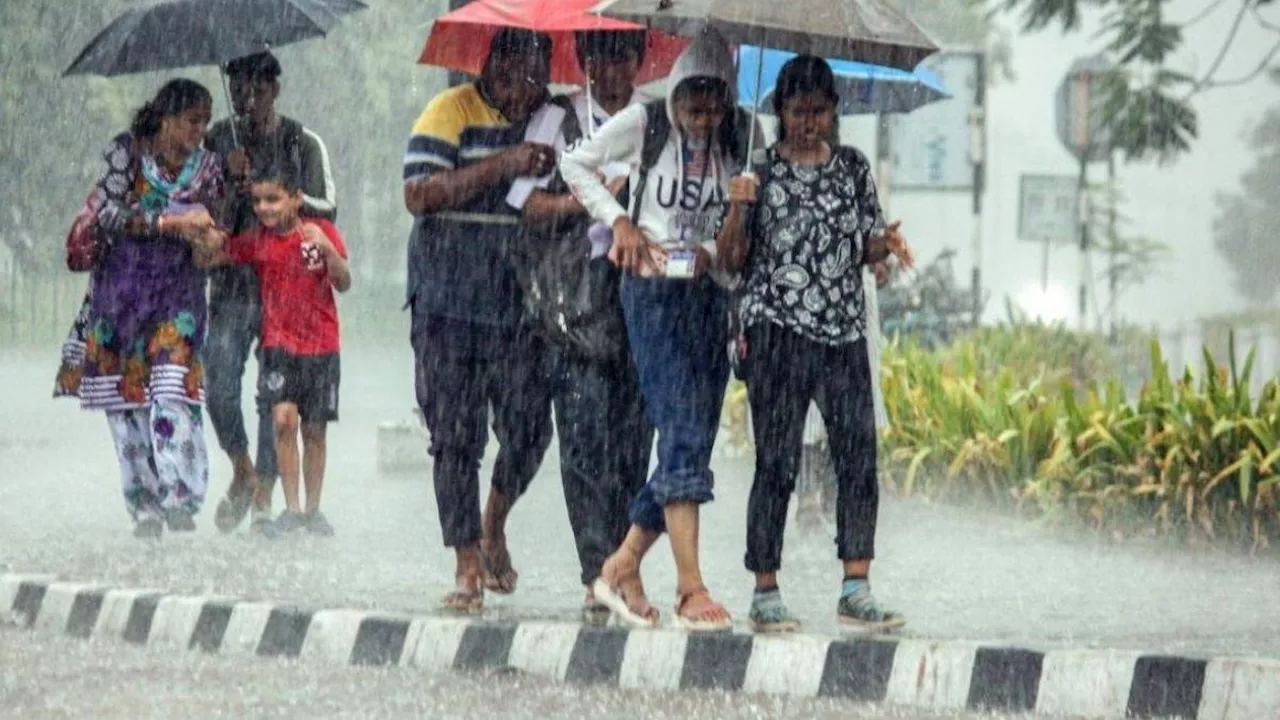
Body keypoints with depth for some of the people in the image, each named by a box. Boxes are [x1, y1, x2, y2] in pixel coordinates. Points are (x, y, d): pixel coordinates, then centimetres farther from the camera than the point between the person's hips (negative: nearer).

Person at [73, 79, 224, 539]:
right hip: (122, 288, -1)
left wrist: (204, 232, -8)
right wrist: (169, 222, -16)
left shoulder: (207, 167, 8)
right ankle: (144, 506, 3)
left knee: (173, 391, -15)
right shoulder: (126, 152, -2)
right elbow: (107, 212, -11)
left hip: (178, 292, 1)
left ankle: (178, 500, -17)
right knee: (124, 397, -2)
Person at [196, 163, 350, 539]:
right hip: (278, 343, 0)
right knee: (283, 418, -16)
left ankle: (313, 509, 19)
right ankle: (291, 508, -11)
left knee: (314, 429, 6)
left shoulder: (321, 231, -2)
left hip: (320, 345, 0)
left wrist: (327, 248, -23)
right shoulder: (257, 241, 2)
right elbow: (208, 259, 2)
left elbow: (344, 284, -7)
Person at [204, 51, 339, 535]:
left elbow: (327, 210, -2)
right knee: (219, 382, -11)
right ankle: (242, 471, 12)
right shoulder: (218, 140, 10)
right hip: (231, 282, 1)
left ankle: (264, 494, 4)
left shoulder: (304, 144, 5)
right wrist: (228, 176, -13)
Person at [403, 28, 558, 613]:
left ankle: (494, 528, 27)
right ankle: (468, 568, 5)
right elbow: (418, 193, -14)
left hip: (523, 305, 3)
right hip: (450, 303, -3)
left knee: (528, 432, -1)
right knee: (456, 437, -2)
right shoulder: (452, 111, -2)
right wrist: (504, 165, -20)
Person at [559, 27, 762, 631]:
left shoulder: (737, 141, 9)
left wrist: (717, 249, 1)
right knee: (682, 435, -16)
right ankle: (691, 587, -20)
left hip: (710, 294, 5)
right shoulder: (644, 125, -2)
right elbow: (576, 163, 8)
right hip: (654, 291, -5)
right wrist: (619, 220, -1)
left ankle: (621, 568, 18)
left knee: (692, 445, 4)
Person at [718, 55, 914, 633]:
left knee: (859, 455, -3)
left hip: (843, 330, 4)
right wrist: (739, 208, -15)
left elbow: (865, 248, 17)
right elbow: (733, 258, 2)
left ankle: (856, 591, 0)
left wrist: (886, 243, -5)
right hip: (777, 330, -4)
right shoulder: (759, 169, 2)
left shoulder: (853, 168, 12)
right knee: (777, 462, -5)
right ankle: (765, 593, 1)